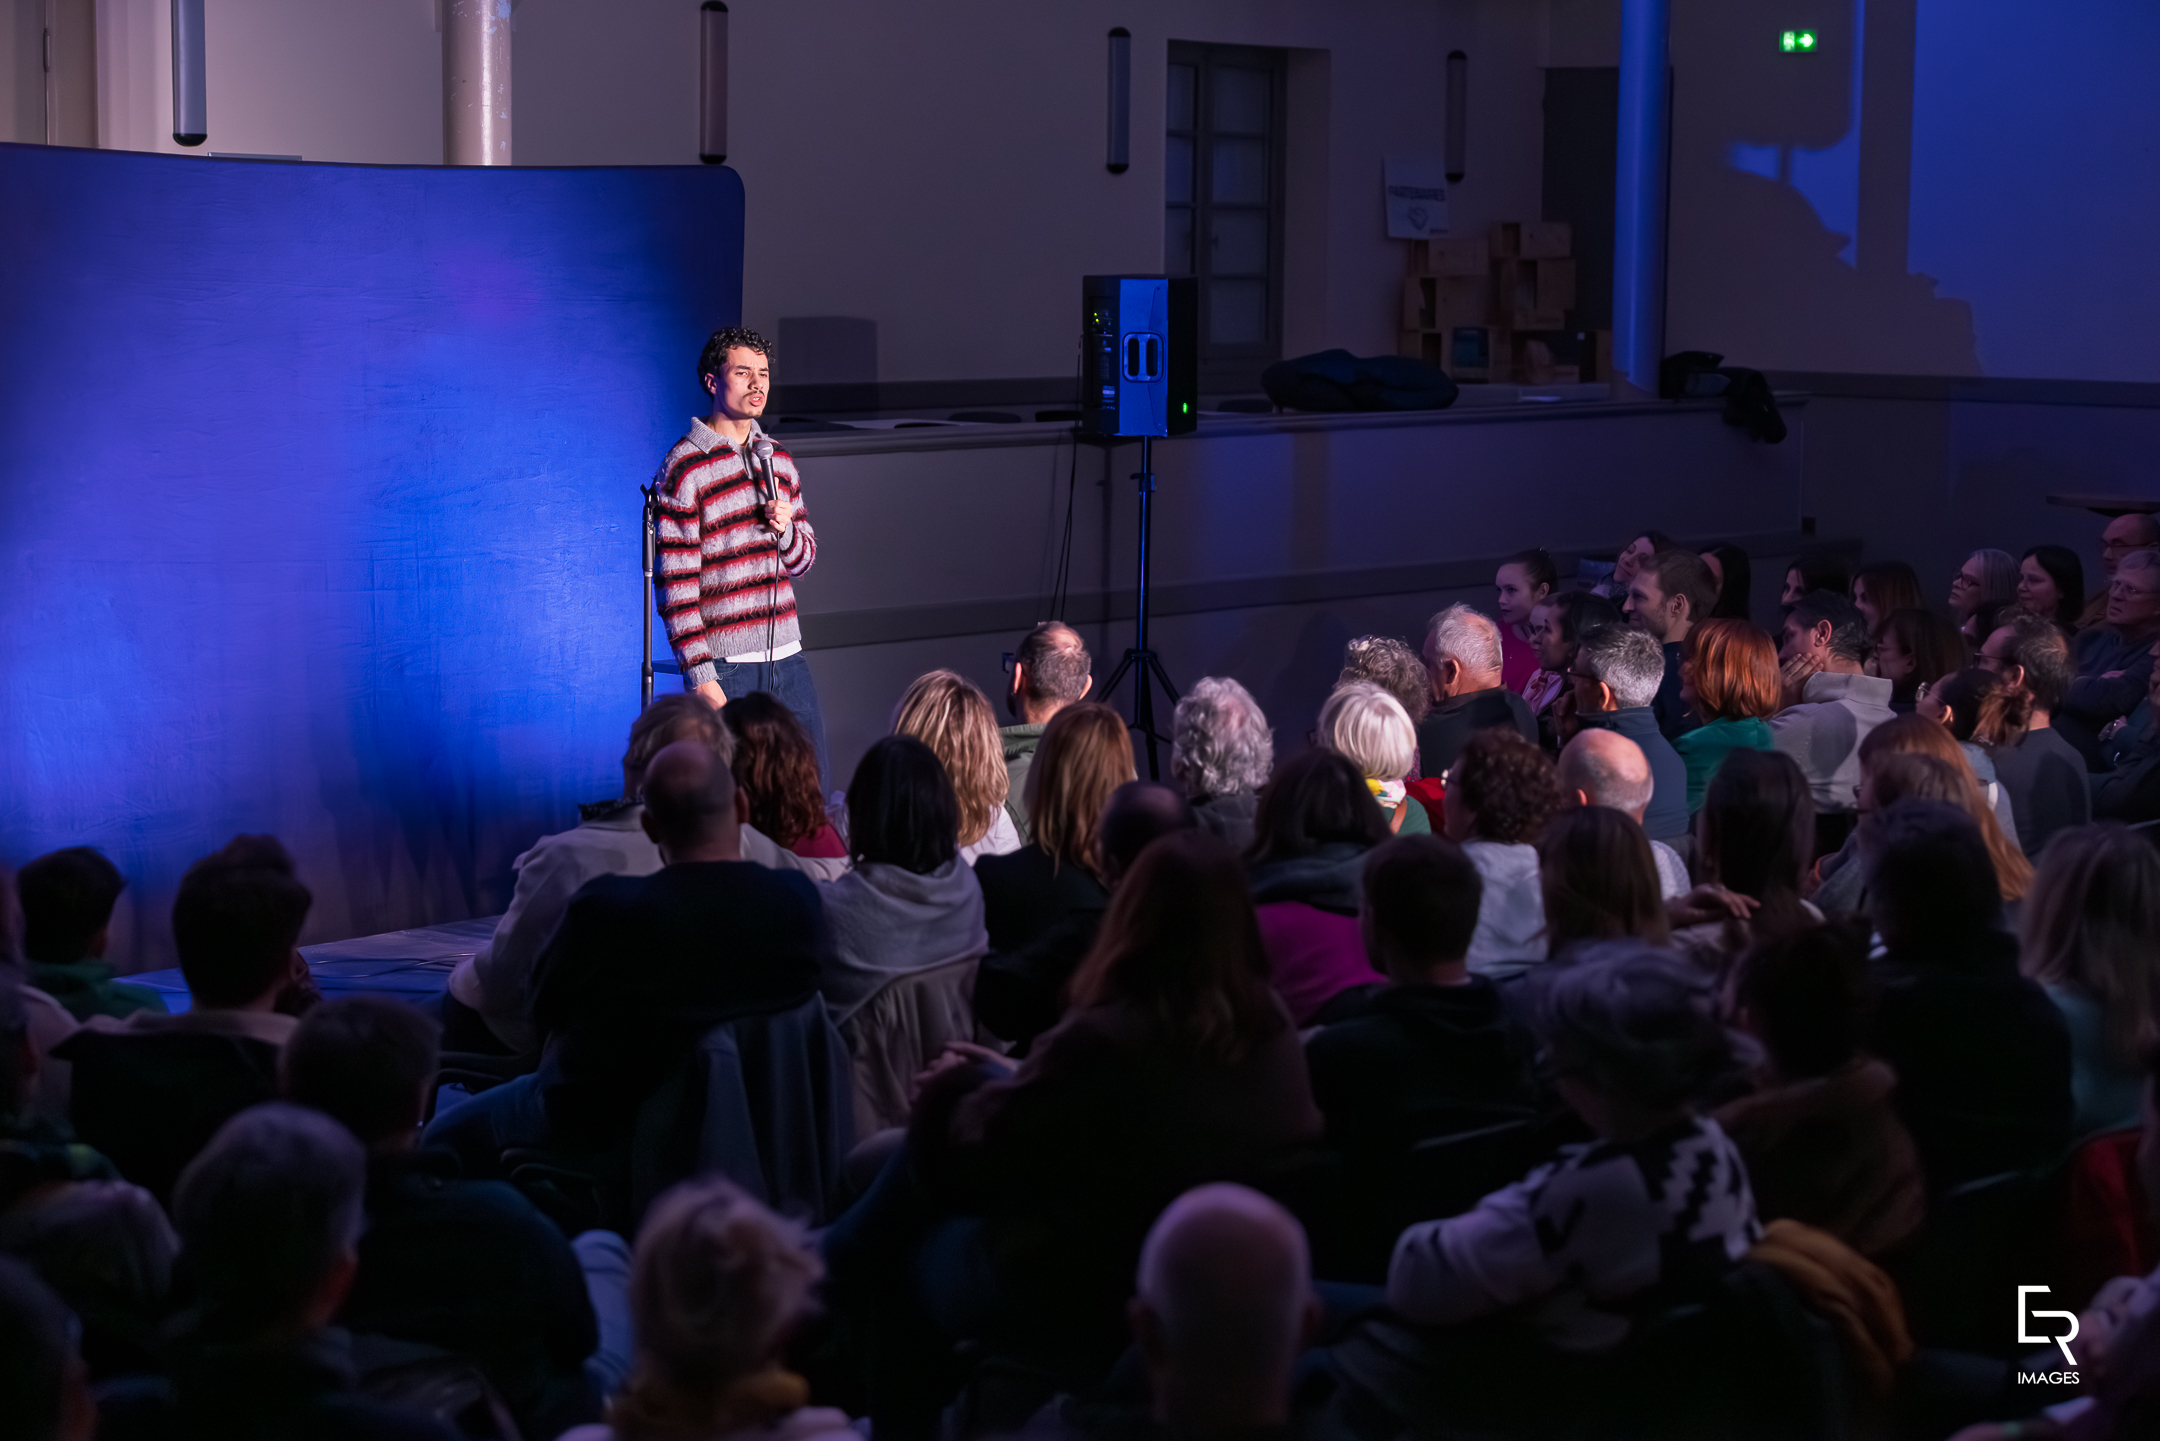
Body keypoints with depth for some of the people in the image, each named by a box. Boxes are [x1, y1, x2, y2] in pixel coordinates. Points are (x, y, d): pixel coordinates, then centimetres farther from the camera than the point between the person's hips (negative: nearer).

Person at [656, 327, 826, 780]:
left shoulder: (777, 459, 13)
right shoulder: (683, 469, -8)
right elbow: (675, 585, -11)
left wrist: (786, 530, -5)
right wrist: (700, 674, -15)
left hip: (786, 656, 6)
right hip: (724, 665, -6)